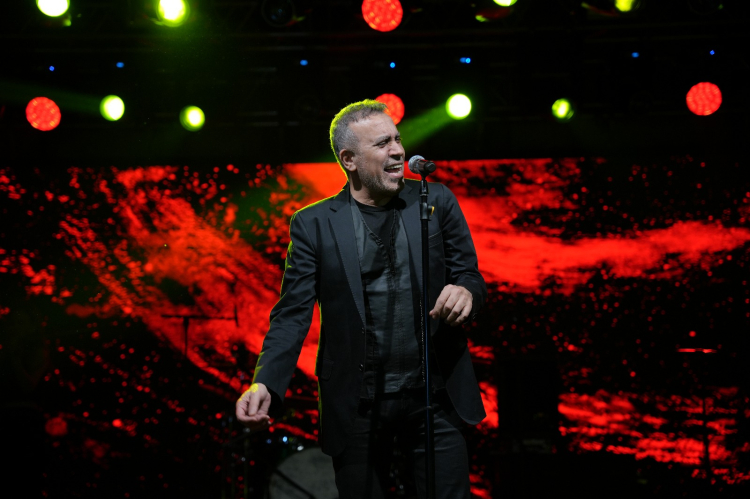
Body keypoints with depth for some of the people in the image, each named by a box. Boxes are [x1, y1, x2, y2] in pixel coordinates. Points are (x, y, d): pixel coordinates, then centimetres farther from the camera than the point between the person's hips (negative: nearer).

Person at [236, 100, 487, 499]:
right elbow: (293, 313, -4)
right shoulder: (313, 224, 0)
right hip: (356, 406, -1)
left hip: (434, 396, 1)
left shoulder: (436, 202, 4)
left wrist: (465, 291, -19)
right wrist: (265, 384, -20)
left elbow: (470, 276, 7)